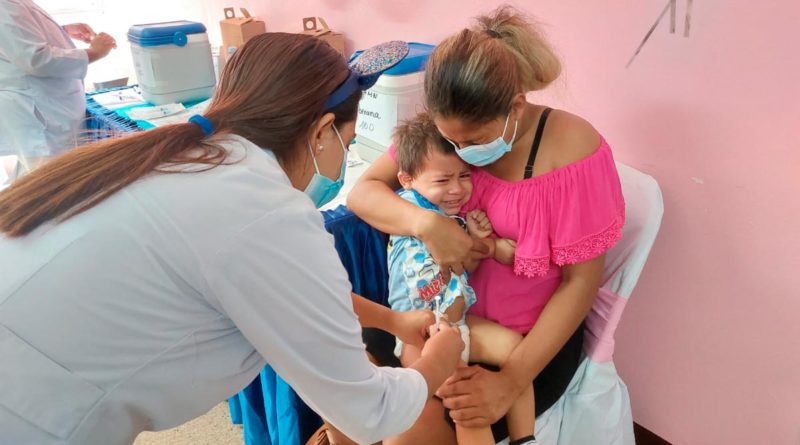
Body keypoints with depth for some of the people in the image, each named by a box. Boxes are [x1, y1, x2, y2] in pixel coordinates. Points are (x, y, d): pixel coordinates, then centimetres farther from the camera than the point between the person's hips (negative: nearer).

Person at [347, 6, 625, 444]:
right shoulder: (448, 130, -8)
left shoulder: (571, 152, -22)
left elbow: (580, 283, -17)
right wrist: (424, 223, -29)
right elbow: (361, 192, -7)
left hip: (533, 336, -4)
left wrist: (511, 380, -22)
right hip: (448, 312, 4)